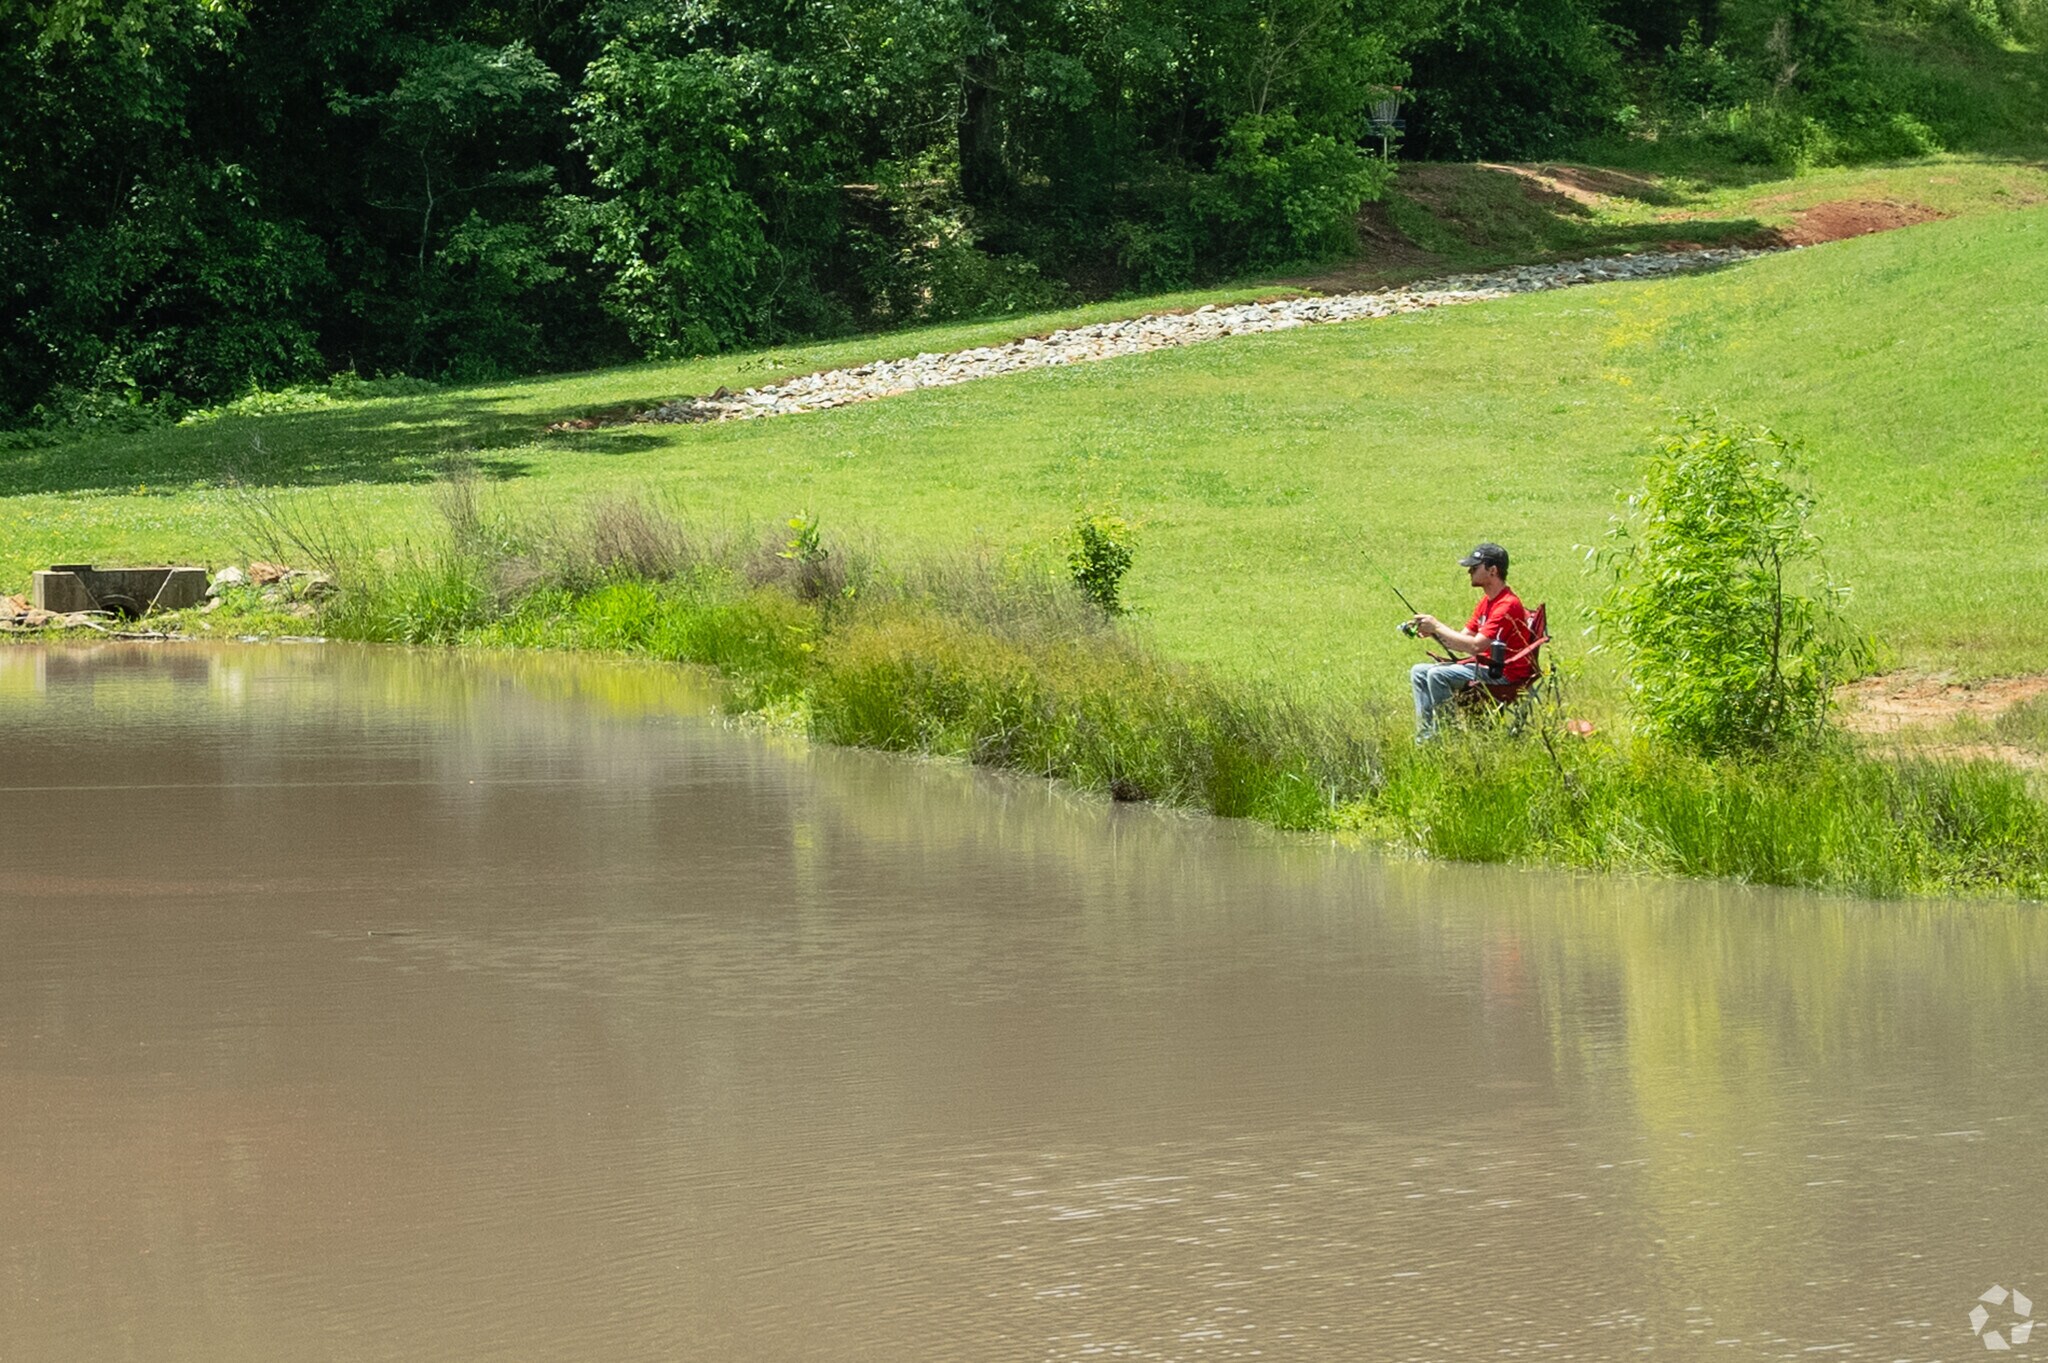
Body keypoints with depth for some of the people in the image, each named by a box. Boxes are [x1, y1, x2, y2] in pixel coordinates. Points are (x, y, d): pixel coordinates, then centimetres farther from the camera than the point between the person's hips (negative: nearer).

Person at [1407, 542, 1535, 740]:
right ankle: (1425, 734, -2)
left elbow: (1475, 646, -25)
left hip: (1504, 675, -11)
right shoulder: (1486, 601, 13)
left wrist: (1437, 626, -17)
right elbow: (1461, 642, 11)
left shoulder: (1507, 605, -19)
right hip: (1483, 666, 11)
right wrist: (1432, 632, -6)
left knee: (1437, 675, -26)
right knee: (1419, 672, 7)